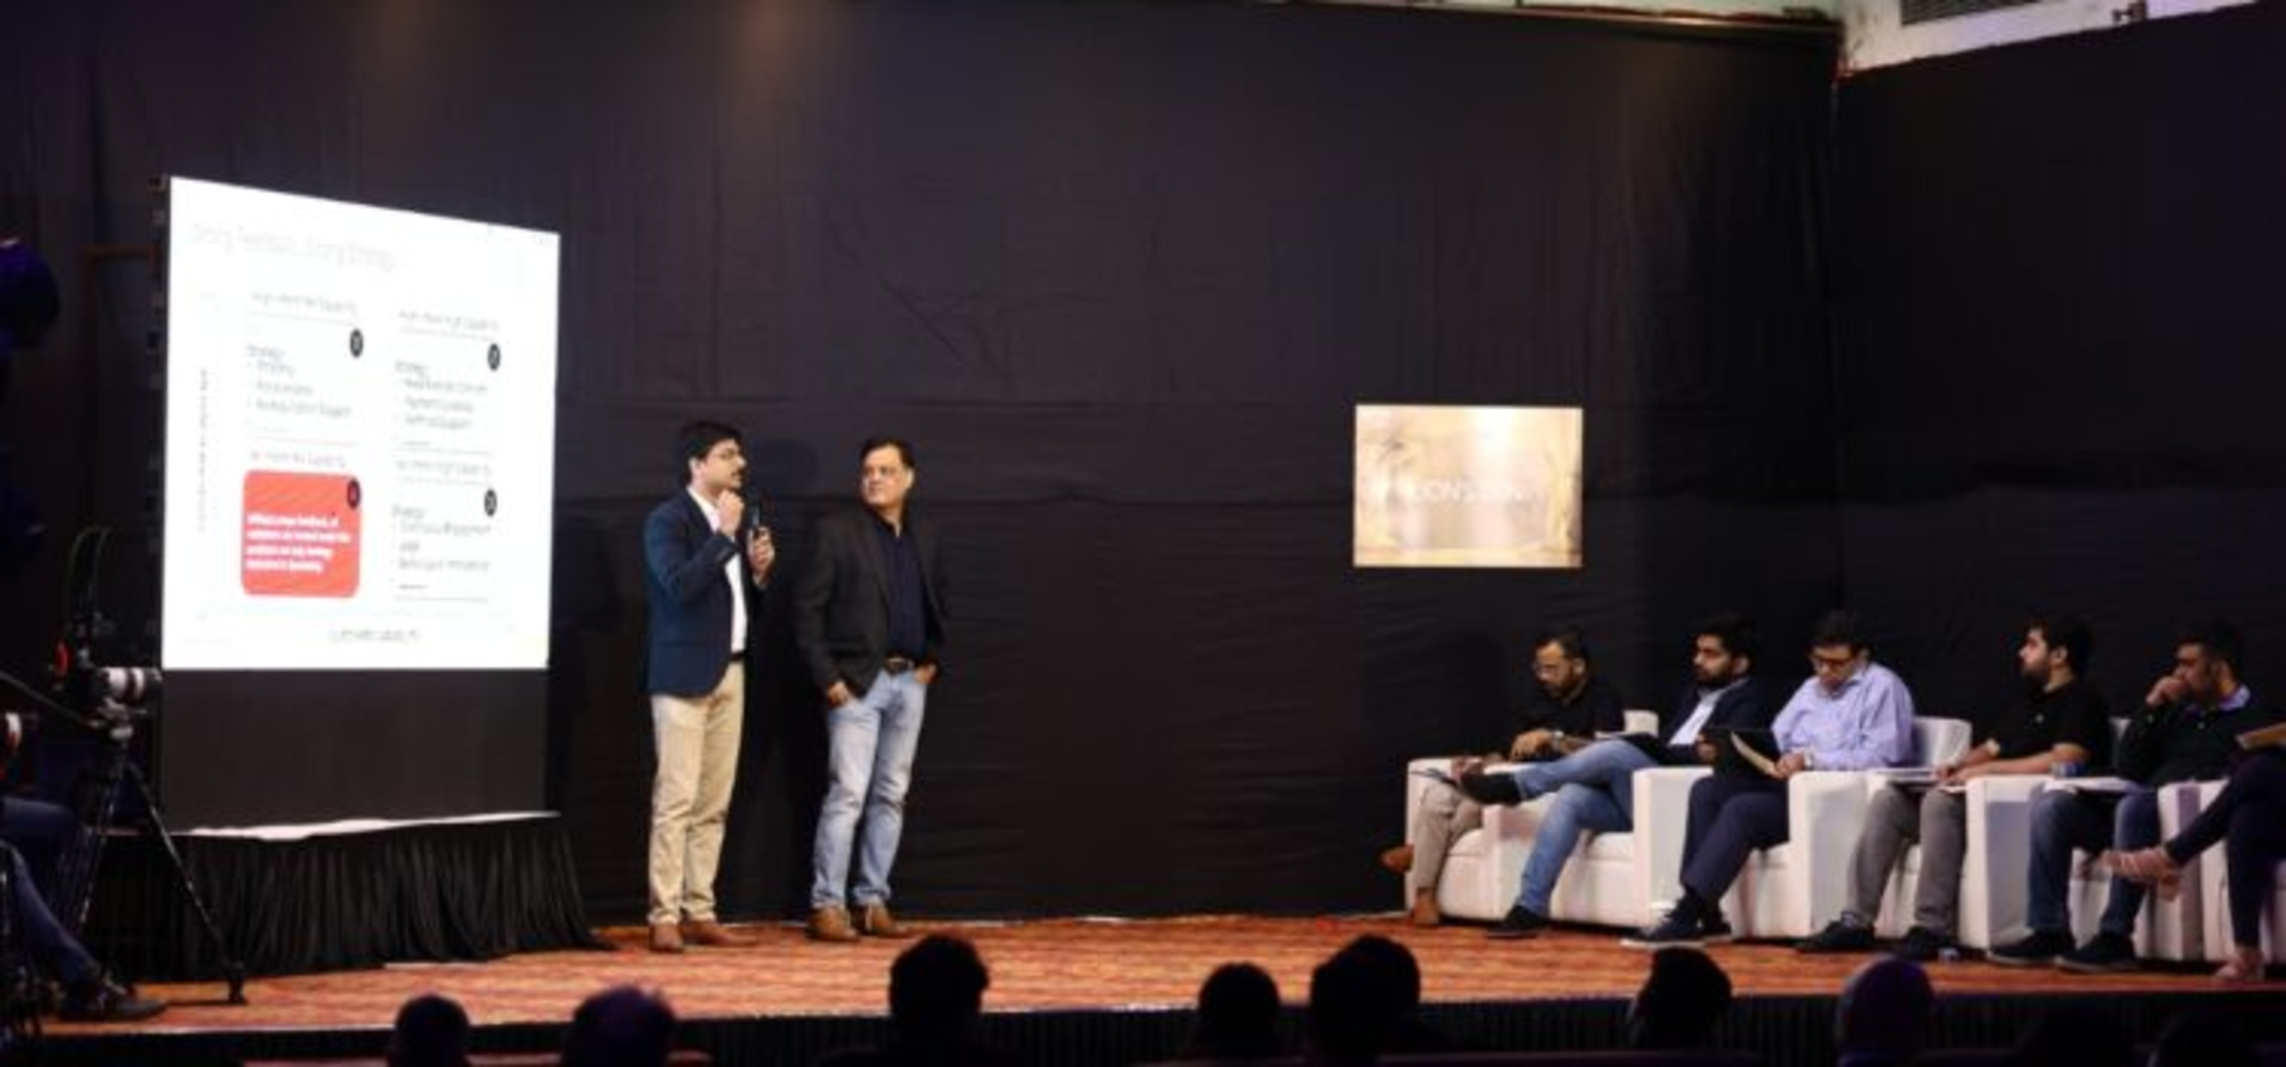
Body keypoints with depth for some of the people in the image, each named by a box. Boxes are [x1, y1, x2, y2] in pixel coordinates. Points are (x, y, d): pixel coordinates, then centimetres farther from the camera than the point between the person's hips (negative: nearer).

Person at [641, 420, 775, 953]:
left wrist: (760, 573, 1)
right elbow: (679, 586, -22)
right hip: (685, 674, -7)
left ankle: (699, 913, 10)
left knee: (714, 804, 7)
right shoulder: (667, 520, -6)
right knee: (676, 799, -10)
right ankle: (664, 918, -9)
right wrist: (724, 535, -18)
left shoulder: (739, 521, 16)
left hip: (730, 674, 7)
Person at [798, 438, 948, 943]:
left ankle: (873, 902, 13)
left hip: (909, 681, 6)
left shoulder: (925, 537, 13)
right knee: (847, 793, -10)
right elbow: (807, 607, -7)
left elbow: (938, 605, 25)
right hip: (857, 682, -6)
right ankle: (827, 906, -6)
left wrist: (933, 659, 12)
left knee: (892, 796, 7)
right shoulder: (838, 531, -4)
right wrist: (827, 677, -12)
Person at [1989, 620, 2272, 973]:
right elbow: (2126, 768, 21)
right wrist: (2150, 708, 13)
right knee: (2052, 805, -11)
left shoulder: (2252, 718, 6)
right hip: (2144, 804, 8)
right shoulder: (2179, 712, 28)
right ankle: (2048, 933, -17)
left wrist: (2191, 787, -21)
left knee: (2134, 804, -38)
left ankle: (2115, 939, -37)